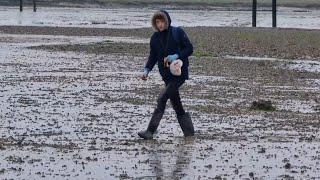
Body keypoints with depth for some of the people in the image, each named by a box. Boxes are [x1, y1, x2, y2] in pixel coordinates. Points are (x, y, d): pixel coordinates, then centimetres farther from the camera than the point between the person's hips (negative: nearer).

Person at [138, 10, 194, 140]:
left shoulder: (178, 32, -7)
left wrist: (176, 56, -19)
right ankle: (189, 132, 21)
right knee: (176, 104, 9)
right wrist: (147, 70, -3)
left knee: (162, 99, -17)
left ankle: (150, 131, -18)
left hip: (180, 73, -6)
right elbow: (153, 56, 12)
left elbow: (190, 49, -5)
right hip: (166, 75, 6)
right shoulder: (155, 37, 7)